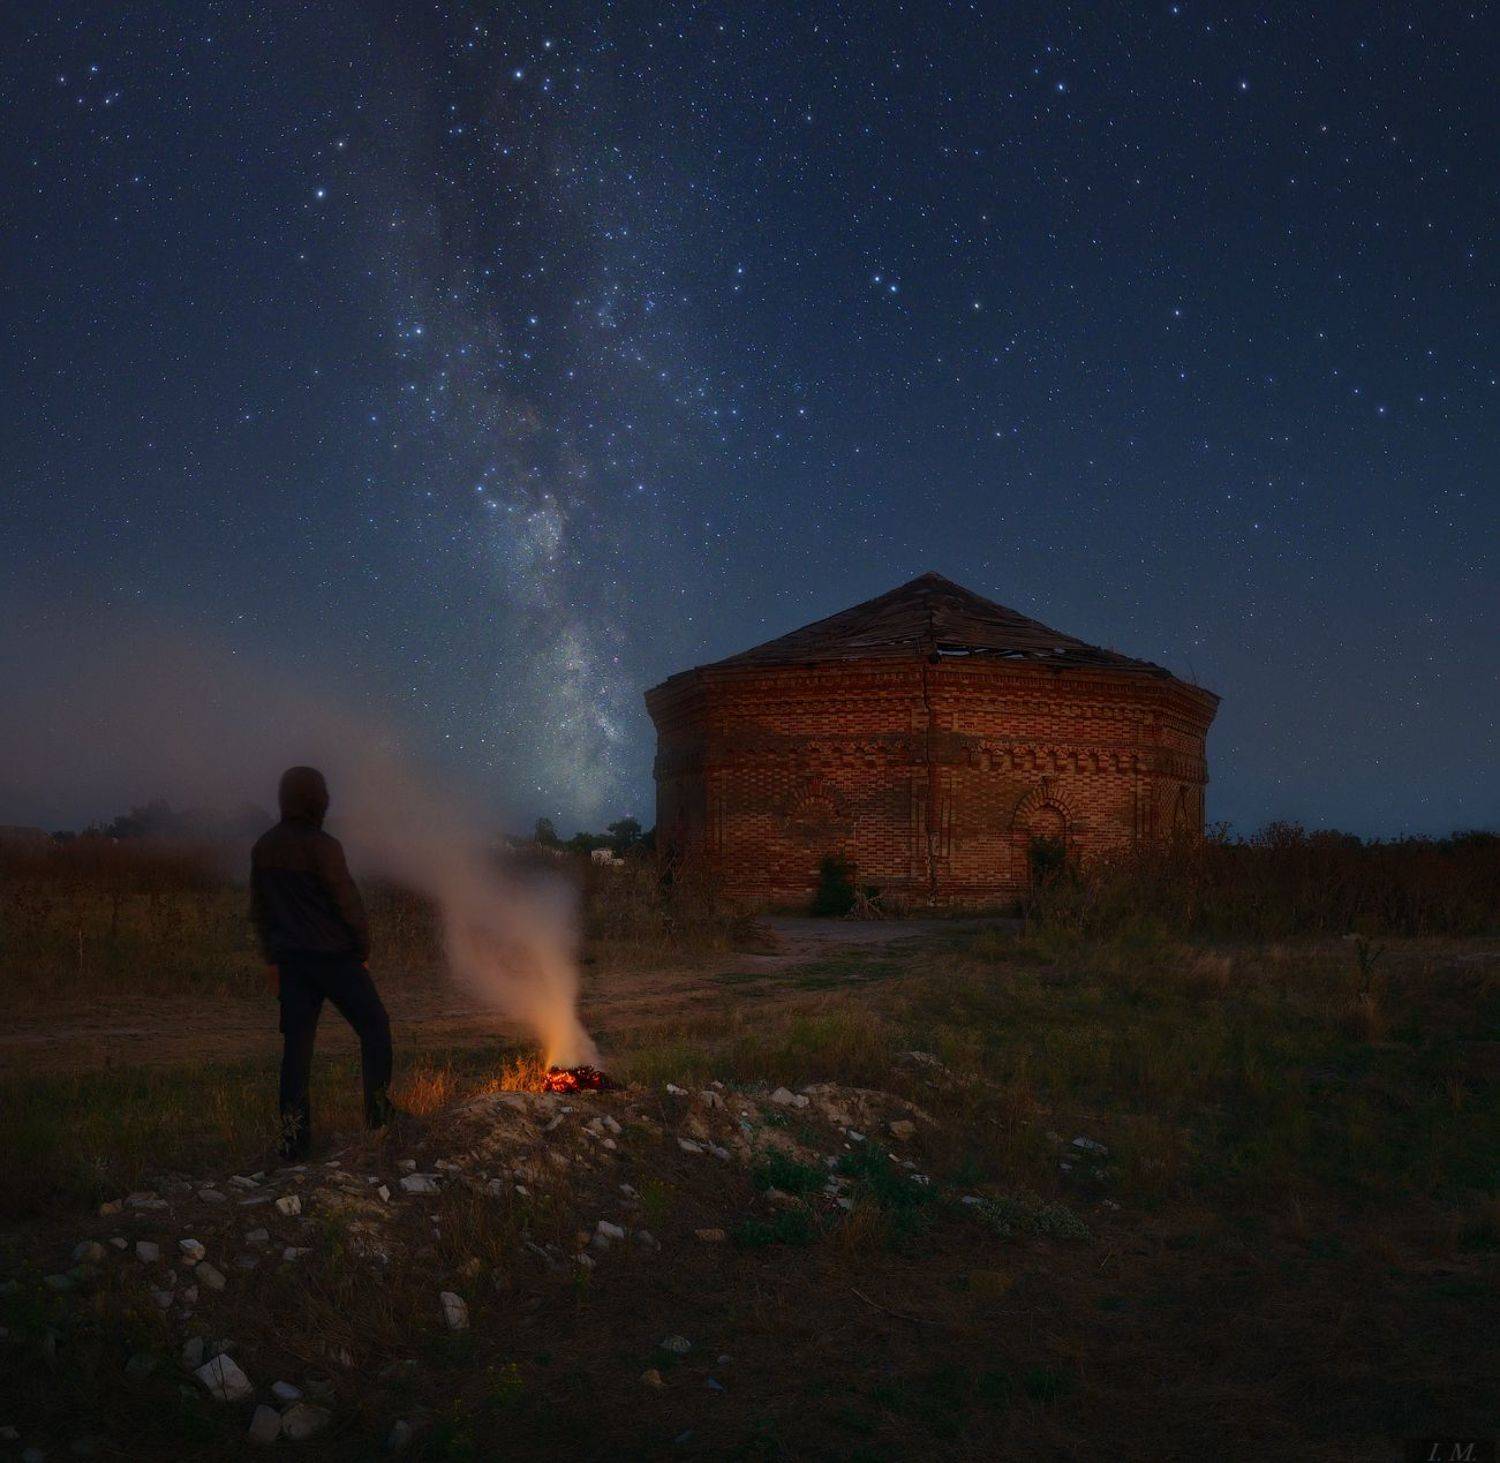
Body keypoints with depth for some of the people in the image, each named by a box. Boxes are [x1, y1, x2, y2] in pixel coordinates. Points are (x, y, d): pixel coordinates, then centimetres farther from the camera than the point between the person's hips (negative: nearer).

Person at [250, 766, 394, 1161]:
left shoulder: (264, 848, 6)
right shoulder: (321, 846, -15)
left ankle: (293, 1133, 4)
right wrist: (362, 950, -1)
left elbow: (259, 909, 14)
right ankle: (379, 1108, 10)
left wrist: (271, 957, 22)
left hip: (291, 960, 6)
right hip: (335, 956, -6)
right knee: (373, 1025, 11)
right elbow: (348, 903, -13)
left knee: (297, 1042, 7)